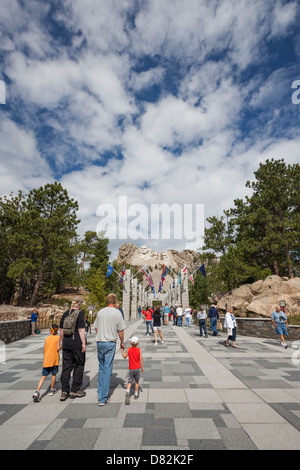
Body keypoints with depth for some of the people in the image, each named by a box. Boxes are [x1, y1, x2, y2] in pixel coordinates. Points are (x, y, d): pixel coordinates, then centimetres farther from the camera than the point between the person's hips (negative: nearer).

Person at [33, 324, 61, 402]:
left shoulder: (47, 338, 9)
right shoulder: (58, 337, -2)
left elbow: (44, 350, 12)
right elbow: (58, 348, -12)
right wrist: (62, 346, 9)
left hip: (46, 360, 3)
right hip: (54, 359, -2)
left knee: (43, 376, 4)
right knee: (54, 374, 16)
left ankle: (37, 391, -12)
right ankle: (52, 390, 26)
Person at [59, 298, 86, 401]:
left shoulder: (65, 314, 7)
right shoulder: (80, 313, -11)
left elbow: (61, 330, 12)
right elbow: (81, 329, -16)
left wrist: (62, 342, 21)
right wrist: (83, 343, -12)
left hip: (66, 344, 6)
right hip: (77, 344, -5)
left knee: (66, 366, 11)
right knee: (79, 365, 9)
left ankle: (64, 391, 12)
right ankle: (75, 390, 15)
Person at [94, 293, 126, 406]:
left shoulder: (100, 312, 3)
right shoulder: (117, 313, -9)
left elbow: (96, 328, 11)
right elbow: (120, 330, -5)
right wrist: (122, 342, 9)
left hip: (99, 342, 4)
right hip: (110, 343, -4)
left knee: (101, 368, 20)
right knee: (107, 369, 2)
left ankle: (100, 392, 31)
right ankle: (102, 398, 6)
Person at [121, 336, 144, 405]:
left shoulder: (129, 349, -6)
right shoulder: (139, 350, -8)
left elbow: (125, 357, 4)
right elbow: (141, 359, -8)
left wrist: (122, 350, 17)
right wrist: (142, 367, 3)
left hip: (131, 369, 0)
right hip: (137, 368, 0)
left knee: (129, 382, 7)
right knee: (137, 382, 17)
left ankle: (127, 392, -17)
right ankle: (136, 394, 27)